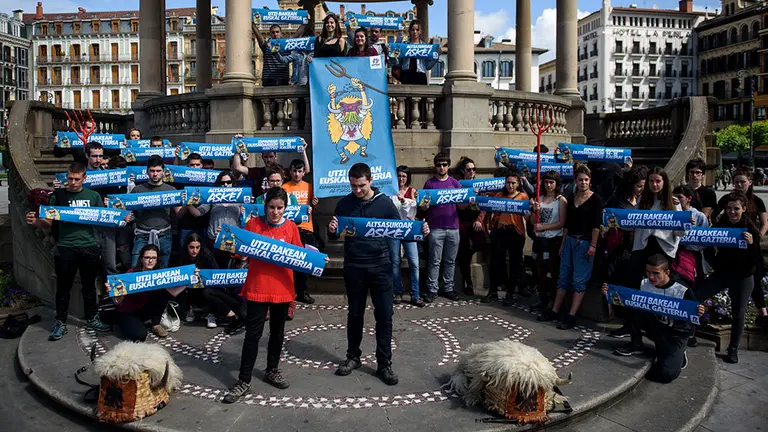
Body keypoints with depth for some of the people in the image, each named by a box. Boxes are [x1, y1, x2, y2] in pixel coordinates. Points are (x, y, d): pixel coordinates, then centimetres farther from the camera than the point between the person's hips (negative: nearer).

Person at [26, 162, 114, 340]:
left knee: (89, 285, 14)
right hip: (65, 248, -1)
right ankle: (60, 322, 20)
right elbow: (47, 223, 3)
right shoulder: (58, 196, 2)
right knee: (63, 287, 8)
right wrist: (35, 222, -19)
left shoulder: (93, 196, 6)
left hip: (89, 247, 1)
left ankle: (92, 319, 27)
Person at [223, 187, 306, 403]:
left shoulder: (291, 227, 0)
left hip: (282, 288, 2)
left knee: (277, 332, 16)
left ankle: (272, 370, 34)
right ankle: (244, 381, 11)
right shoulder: (253, 224, -4)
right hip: (257, 288, -2)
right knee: (253, 334, 1)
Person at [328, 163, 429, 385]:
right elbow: (335, 237, 7)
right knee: (355, 314, 14)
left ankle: (384, 364, 13)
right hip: (354, 267, 1)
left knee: (384, 315, 1)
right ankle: (353, 357, 31)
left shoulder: (384, 202, -3)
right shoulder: (344, 204, 0)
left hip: (380, 266, -1)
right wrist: (331, 230, -17)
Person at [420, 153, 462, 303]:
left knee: (450, 261, 8)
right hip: (436, 228, -2)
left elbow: (461, 206, 8)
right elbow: (424, 207, 2)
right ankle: (432, 290, 6)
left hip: (453, 228, 3)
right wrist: (423, 205, -21)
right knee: (434, 261, 0)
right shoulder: (429, 183, 3)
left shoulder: (455, 183, 10)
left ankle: (448, 289, 18)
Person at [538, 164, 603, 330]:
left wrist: (593, 245, -16)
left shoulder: (595, 199, -4)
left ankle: (571, 316, 0)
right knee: (564, 277, 10)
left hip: (585, 242, -6)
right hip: (569, 240, 6)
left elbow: (596, 224, -10)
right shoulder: (571, 198, 11)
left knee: (579, 280, -2)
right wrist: (563, 244, 14)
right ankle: (554, 311, 16)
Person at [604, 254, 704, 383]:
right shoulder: (644, 285, -10)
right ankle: (636, 344, -3)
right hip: (655, 325, 4)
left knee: (666, 374, -25)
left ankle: (678, 354, 11)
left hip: (676, 333, -4)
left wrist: (699, 314, -40)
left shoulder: (683, 291, -23)